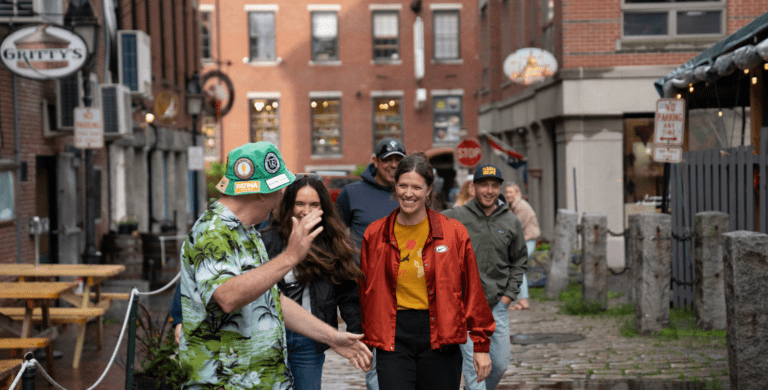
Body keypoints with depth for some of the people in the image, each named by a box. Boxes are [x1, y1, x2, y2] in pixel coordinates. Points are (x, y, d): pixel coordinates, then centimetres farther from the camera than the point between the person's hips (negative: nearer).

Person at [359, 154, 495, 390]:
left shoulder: (453, 233, 0)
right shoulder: (375, 235, 4)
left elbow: (472, 290, 2)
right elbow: (366, 291, 12)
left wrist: (481, 345, 2)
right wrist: (365, 343, 13)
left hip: (439, 335, 0)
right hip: (393, 336, 0)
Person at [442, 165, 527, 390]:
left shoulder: (511, 222, 7)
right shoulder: (454, 217, -3)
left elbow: (519, 262, 17)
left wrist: (509, 294, 7)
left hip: (497, 304, 4)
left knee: (500, 364, 8)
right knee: (473, 365, -8)